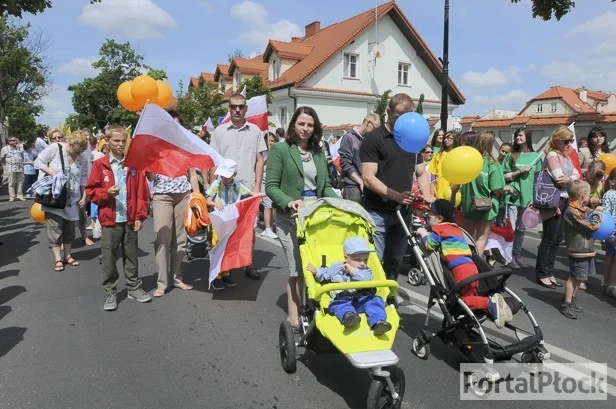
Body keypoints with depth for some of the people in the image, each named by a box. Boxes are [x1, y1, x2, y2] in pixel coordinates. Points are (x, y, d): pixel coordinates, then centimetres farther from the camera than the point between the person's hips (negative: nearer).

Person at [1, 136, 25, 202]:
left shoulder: (20, 148, 14)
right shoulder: (5, 149, 3)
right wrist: (5, 167, 4)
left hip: (20, 168, 4)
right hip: (11, 169, -3)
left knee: (20, 182, 5)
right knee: (11, 183, -1)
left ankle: (19, 196, 12)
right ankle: (12, 197, 3)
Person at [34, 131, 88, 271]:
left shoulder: (81, 157, -1)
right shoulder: (55, 148, -13)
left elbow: (84, 179, 5)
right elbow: (38, 162, -8)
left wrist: (84, 197, 2)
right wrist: (51, 172, -23)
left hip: (71, 199, 4)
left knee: (69, 228, 12)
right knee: (55, 228, 0)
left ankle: (67, 256, 26)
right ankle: (58, 259, 8)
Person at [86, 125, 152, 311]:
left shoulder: (134, 164, 3)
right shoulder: (100, 165, -1)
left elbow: (142, 191, 1)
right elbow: (90, 190, 1)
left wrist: (140, 215, -4)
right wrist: (106, 192, -18)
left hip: (130, 219, 1)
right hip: (109, 219, -1)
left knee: (131, 254, 13)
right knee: (109, 256, 6)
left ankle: (134, 287, 26)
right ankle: (110, 292, 18)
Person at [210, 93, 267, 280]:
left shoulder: (255, 131, 5)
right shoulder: (219, 132, 4)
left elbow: (259, 160, 6)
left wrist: (257, 186, -1)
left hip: (248, 187, 0)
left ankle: (249, 265, 19)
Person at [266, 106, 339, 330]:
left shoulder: (319, 152, 14)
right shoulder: (279, 149, -2)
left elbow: (325, 185, 16)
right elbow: (271, 186, -6)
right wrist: (289, 202, -22)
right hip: (290, 217, -5)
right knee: (298, 269, -3)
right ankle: (294, 318, 10)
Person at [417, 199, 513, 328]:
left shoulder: (439, 229, 3)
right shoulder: (456, 229, 26)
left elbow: (430, 244, -9)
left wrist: (423, 233, 9)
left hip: (460, 268, -8)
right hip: (471, 266, 8)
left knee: (463, 300, -6)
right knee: (471, 296, 13)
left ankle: (490, 302, -21)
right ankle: (493, 303, -6)